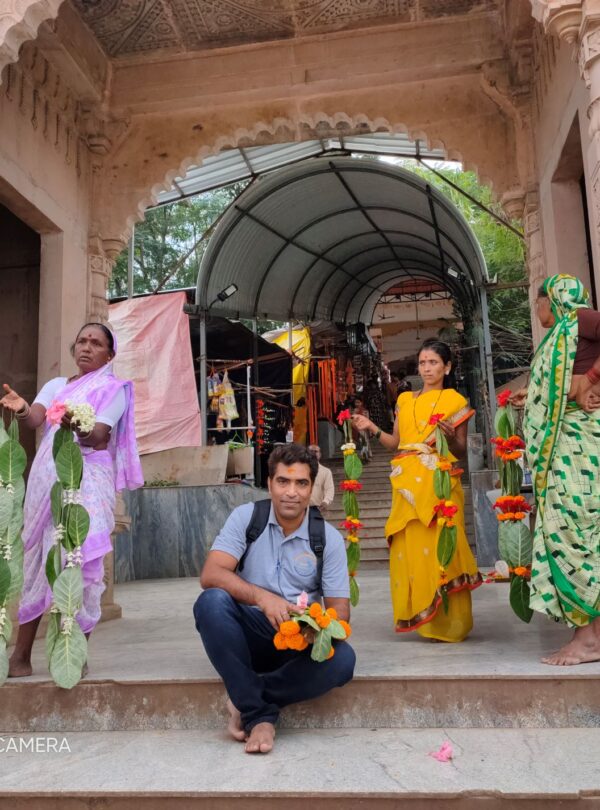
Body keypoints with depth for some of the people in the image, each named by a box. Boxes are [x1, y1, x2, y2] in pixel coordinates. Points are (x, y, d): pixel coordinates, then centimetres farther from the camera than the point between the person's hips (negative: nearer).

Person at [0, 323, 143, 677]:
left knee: (79, 562, -11)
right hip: (47, 478, 5)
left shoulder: (113, 389, 3)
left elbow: (97, 436, -13)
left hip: (87, 479, -4)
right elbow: (34, 419, -4)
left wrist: (78, 427, -35)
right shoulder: (56, 385, 16)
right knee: (35, 561, 6)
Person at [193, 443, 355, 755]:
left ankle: (246, 701, -15)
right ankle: (260, 714, -24)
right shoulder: (245, 518, -5)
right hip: (251, 633, 0)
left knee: (342, 659, -30)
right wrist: (262, 597, -34)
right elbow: (210, 574, -18)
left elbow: (340, 609, -5)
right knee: (211, 601, -31)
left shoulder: (329, 538, -3)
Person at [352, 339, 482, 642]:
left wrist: (450, 436, -16)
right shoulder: (404, 400, 16)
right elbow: (396, 443, 15)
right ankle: (419, 616, 12)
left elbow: (461, 452, 5)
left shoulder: (455, 401, 6)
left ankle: (448, 624, 4)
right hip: (407, 484, 4)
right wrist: (372, 428, 1)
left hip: (439, 484, -4)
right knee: (409, 548, 0)